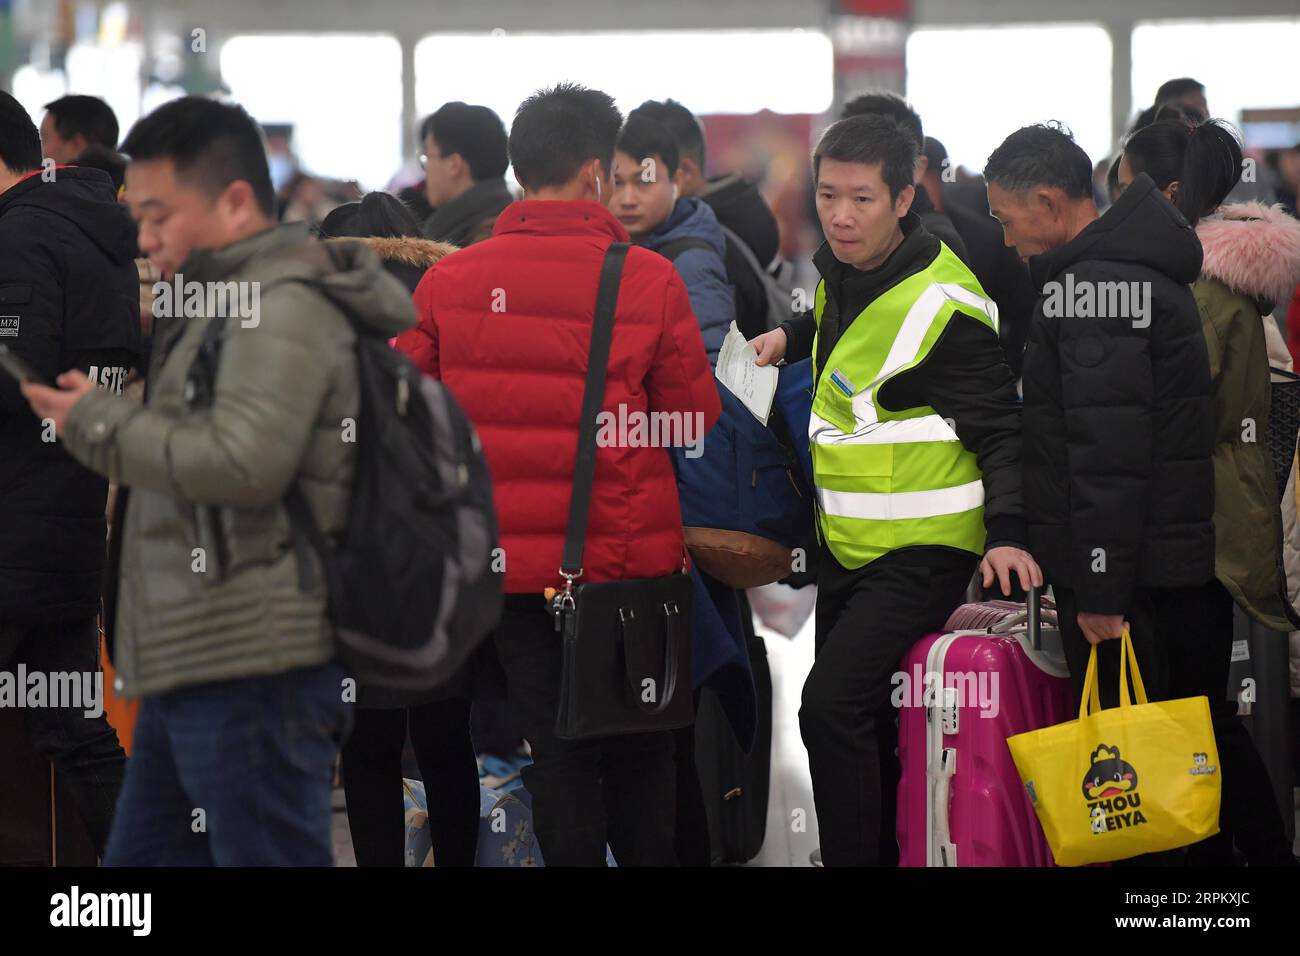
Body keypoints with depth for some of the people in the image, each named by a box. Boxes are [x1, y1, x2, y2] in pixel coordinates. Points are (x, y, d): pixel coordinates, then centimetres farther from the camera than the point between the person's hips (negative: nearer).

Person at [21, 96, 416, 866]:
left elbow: (245, 462, -22)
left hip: (256, 671, -11)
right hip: (191, 670, 11)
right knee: (142, 860, 13)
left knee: (266, 857, -8)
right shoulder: (218, 310, 22)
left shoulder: (284, 306, -10)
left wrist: (99, 423, -12)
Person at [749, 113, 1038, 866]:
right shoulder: (847, 268, 4)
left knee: (833, 705, -20)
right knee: (860, 714, 15)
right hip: (848, 545, 9)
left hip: (921, 552, -9)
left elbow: (1001, 430, -19)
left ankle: (856, 856, -13)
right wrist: (791, 338, 13)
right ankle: (886, 849, 27)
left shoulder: (942, 307, -21)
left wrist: (1006, 533, -31)